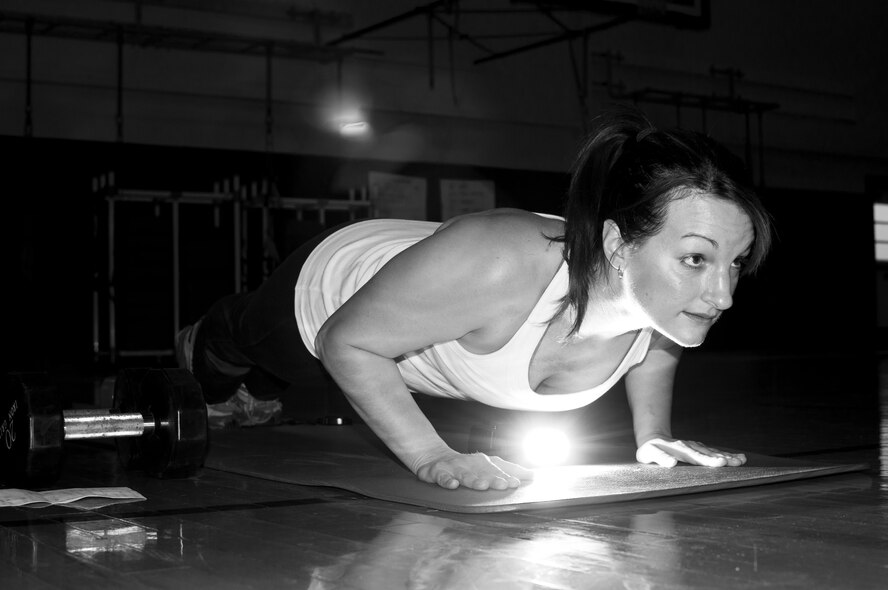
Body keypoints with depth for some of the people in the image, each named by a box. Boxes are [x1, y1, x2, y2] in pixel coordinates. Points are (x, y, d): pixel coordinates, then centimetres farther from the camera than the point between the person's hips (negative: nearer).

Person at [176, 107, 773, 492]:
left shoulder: (674, 294, -33)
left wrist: (655, 436, -10)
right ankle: (193, 348, 68)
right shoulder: (497, 265, -52)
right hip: (331, 287, -5)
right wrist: (431, 457, -38)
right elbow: (345, 342, -36)